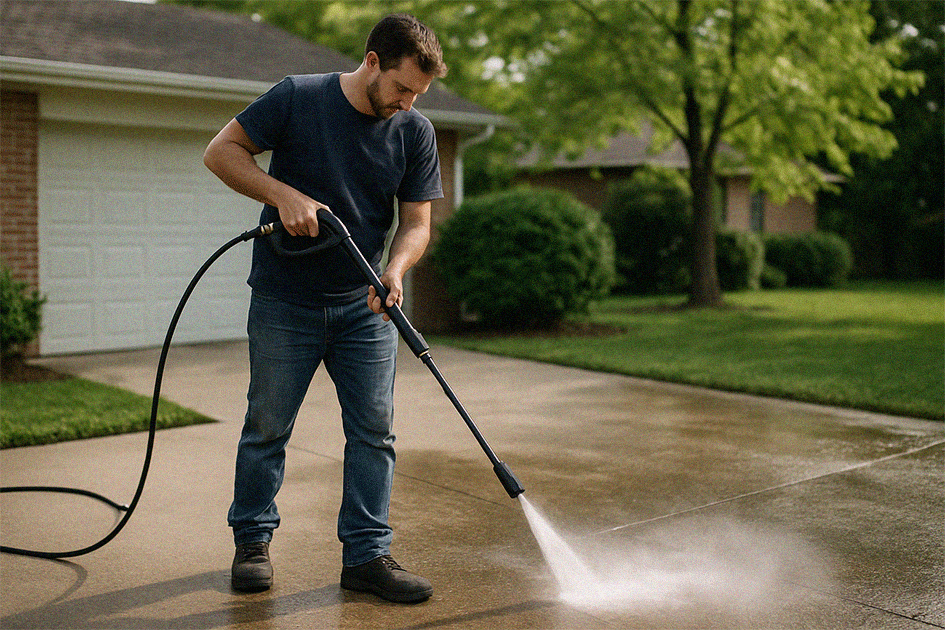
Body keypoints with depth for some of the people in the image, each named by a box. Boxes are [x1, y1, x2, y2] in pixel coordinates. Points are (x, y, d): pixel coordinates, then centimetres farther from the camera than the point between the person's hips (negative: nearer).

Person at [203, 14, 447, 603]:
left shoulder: (416, 132, -1)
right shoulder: (298, 97, -9)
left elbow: (416, 221, 0)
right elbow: (221, 151, -5)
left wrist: (396, 267, -21)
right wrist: (284, 194, -20)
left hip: (365, 306, 3)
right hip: (284, 303, -2)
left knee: (374, 428, 0)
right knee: (268, 425, 7)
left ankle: (367, 553, 10)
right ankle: (253, 540, 25)